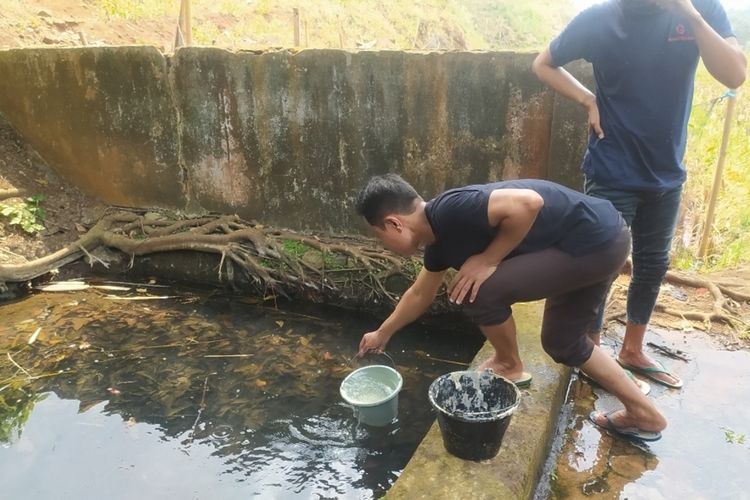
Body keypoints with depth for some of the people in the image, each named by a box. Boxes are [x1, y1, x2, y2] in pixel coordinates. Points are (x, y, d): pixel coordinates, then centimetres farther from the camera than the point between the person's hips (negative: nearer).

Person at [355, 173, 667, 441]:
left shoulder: (449, 212, -22)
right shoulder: (440, 236, 9)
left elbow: (528, 202, -30)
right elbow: (420, 295, 24)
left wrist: (488, 260, -19)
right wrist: (382, 335, 35)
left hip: (595, 241, -10)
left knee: (480, 289, -14)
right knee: (564, 343, 22)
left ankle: (509, 367, 13)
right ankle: (644, 414, 33)